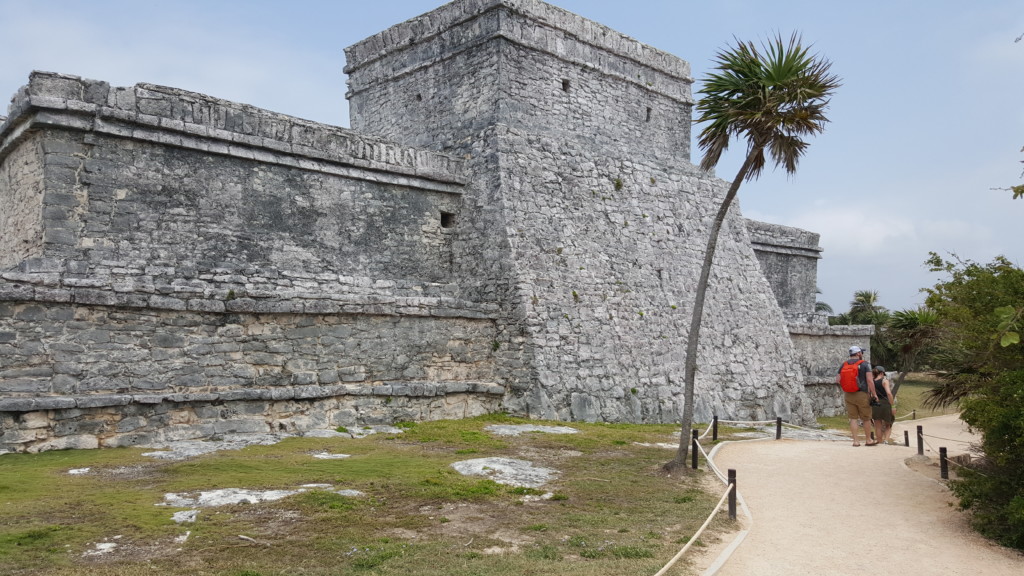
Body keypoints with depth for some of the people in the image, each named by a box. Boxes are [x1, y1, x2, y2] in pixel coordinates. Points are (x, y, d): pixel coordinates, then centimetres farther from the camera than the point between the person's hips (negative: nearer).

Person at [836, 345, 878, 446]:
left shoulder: (843, 365, 6)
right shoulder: (865, 364, -5)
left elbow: (837, 380, 3)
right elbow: (869, 380, -13)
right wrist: (874, 394, -6)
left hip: (848, 395, 4)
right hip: (862, 394, -4)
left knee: (853, 418, 7)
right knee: (866, 418, 9)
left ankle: (855, 441, 6)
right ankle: (868, 440, 18)